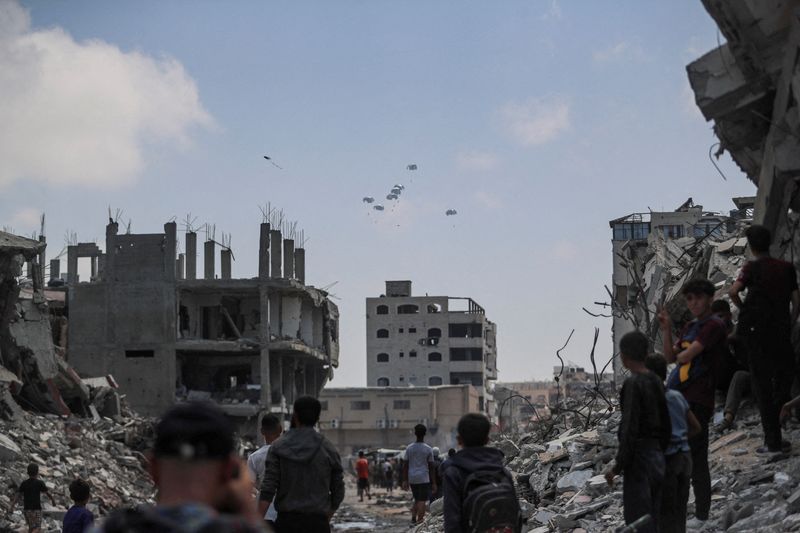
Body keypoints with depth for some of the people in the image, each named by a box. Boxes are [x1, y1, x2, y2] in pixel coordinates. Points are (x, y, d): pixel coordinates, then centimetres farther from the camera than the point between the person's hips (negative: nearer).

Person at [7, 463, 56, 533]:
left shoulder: (24, 483, 2)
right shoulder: (40, 483, -7)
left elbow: (17, 495, -4)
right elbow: (48, 493, 0)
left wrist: (11, 507, -6)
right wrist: (53, 501, 18)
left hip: (26, 509, 4)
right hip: (36, 509, -4)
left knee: (31, 527, 20)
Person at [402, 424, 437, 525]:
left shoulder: (409, 448, 4)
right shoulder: (428, 449, -4)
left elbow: (405, 466, 4)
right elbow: (431, 467, -3)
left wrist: (405, 481, 9)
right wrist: (433, 483, 3)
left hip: (412, 479, 4)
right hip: (424, 479, -4)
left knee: (417, 500, 17)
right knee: (422, 501, -3)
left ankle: (413, 518, 4)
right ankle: (419, 522, -7)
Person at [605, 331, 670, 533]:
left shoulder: (633, 384, -14)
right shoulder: (657, 382, 11)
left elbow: (630, 430, -20)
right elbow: (666, 428, 16)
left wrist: (618, 466, -15)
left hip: (639, 463, -8)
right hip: (657, 458, 8)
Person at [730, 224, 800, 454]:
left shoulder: (753, 267, -4)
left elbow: (734, 291, -19)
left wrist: (744, 310, -1)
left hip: (757, 330, -2)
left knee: (763, 385, 3)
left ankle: (772, 440, 1)